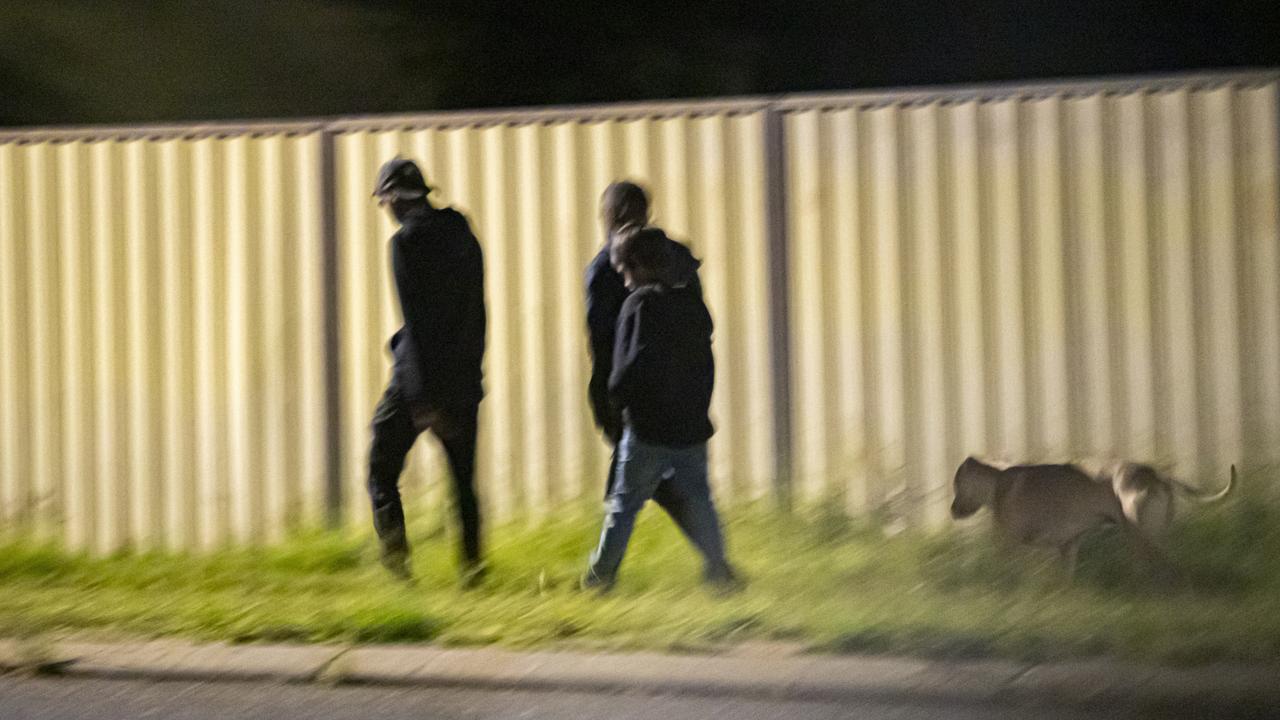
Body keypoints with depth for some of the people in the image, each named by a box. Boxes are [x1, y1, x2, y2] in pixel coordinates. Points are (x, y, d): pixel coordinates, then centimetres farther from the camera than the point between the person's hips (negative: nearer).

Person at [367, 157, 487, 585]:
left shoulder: (407, 241, -11)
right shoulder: (464, 238, 11)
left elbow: (417, 320, -17)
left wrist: (421, 396, -19)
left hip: (420, 377, -6)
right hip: (464, 379, 6)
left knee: (381, 471, 5)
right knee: (463, 478, 11)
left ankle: (393, 543, -13)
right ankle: (471, 561, 4)